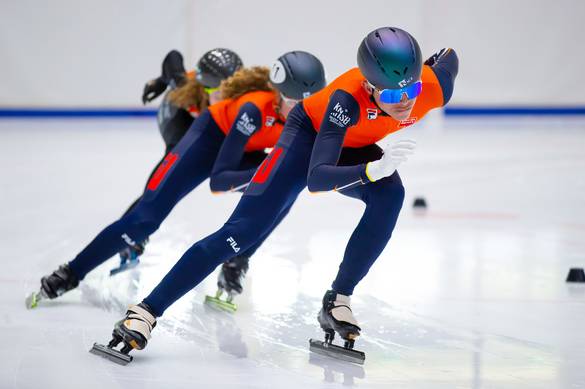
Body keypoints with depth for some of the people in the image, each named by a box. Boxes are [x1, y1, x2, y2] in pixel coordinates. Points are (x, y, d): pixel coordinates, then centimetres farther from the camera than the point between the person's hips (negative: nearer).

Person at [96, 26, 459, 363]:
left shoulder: (435, 88, -30)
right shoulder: (348, 97, -41)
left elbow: (448, 56, -2)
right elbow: (316, 178, -46)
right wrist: (373, 169, -60)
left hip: (357, 148, 5)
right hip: (311, 134, -4)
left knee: (390, 195, -29)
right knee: (243, 231, -15)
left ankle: (338, 302, -16)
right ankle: (146, 312, -15)